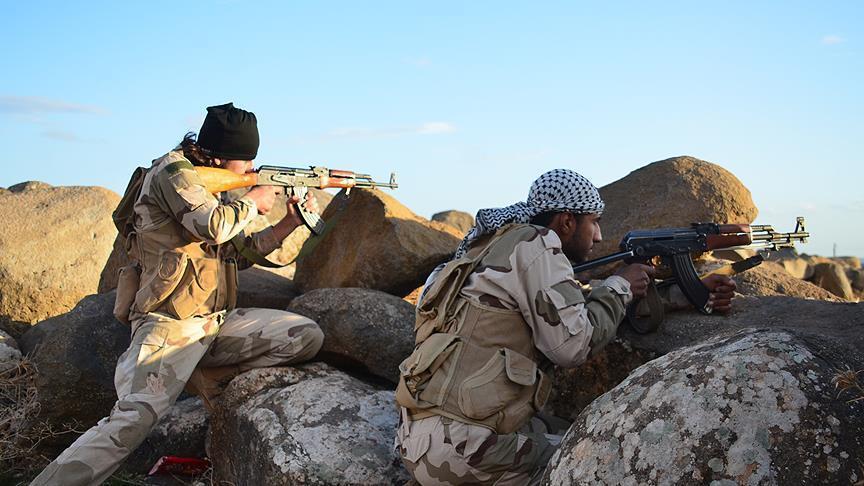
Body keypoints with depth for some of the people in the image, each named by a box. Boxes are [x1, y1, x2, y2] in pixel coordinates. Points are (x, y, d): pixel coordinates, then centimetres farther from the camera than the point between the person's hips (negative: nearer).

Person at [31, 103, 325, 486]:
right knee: (132, 421, -28)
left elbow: (241, 252, 25)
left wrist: (290, 222, 15)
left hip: (217, 323, 8)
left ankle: (205, 375, -2)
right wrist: (253, 201, -6)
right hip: (170, 326, -8)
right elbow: (214, 225, -24)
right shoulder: (173, 171, -7)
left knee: (308, 337, -4)